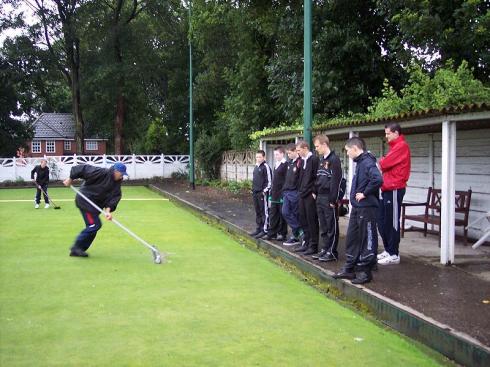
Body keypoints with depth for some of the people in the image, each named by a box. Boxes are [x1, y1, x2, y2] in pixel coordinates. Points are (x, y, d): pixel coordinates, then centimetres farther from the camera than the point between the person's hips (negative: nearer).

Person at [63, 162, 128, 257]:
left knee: (93, 226, 8)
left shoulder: (116, 183, 3)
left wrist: (108, 210, -22)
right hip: (85, 201, -9)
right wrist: (70, 179, -14)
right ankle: (76, 247, -5)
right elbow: (82, 169, -20)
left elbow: (114, 198, -6)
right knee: (95, 224, -14)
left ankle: (78, 249, 18)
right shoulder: (102, 173, -21)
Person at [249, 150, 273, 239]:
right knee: (257, 211, 13)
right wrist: (253, 189, 16)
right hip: (255, 193, 8)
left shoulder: (266, 167, -10)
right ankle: (259, 228, 21)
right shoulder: (256, 166, 15)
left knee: (264, 211, -4)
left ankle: (265, 230, -1)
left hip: (262, 193, -8)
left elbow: (269, 181, -13)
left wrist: (265, 190, -15)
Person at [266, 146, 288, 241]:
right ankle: (272, 233, 16)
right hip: (274, 194, 8)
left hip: (281, 194, -8)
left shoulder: (286, 165, -12)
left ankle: (282, 234, 11)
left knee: (282, 214, 2)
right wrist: (271, 193, 17)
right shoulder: (276, 165, 15)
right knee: (273, 214, 10)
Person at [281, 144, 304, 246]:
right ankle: (299, 232, 13)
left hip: (295, 193, -8)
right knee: (285, 212, 5)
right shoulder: (289, 162, 13)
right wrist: (284, 189, 15)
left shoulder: (300, 162, -13)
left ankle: (296, 235, 9)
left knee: (295, 214, -1)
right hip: (287, 192, 8)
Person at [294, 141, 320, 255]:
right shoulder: (303, 161, 15)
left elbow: (317, 177, -17)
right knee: (303, 219, 12)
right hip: (303, 195, 9)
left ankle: (313, 246, 4)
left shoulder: (314, 159, -12)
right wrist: (300, 190, 14)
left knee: (312, 221, -3)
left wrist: (314, 192, -16)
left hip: (310, 195, -9)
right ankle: (306, 243, 22)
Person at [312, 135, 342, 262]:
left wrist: (333, 200, -19)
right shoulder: (321, 160, 15)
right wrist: (316, 193, 11)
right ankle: (325, 249, 20)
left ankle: (332, 252, 5)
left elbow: (336, 181, -17)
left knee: (332, 226, -1)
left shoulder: (334, 160, -12)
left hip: (329, 198, -9)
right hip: (320, 198, 9)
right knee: (323, 226, 13)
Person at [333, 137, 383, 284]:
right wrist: (356, 195, 10)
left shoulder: (367, 162, -16)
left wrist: (365, 193, -22)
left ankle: (365, 271, 9)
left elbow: (377, 179, -31)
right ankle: (349, 268, 23)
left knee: (367, 240, 1)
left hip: (367, 207, -10)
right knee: (352, 238, 14)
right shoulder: (360, 162, 13)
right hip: (357, 207, 10)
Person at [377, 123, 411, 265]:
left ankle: (394, 255, 1)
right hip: (387, 188, 10)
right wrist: (383, 163, -2)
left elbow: (384, 163, -17)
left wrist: (381, 162, 3)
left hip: (394, 189, -10)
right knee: (382, 221, 13)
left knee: (392, 222, -5)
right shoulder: (395, 146, 20)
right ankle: (388, 250, 22)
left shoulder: (402, 146, -12)